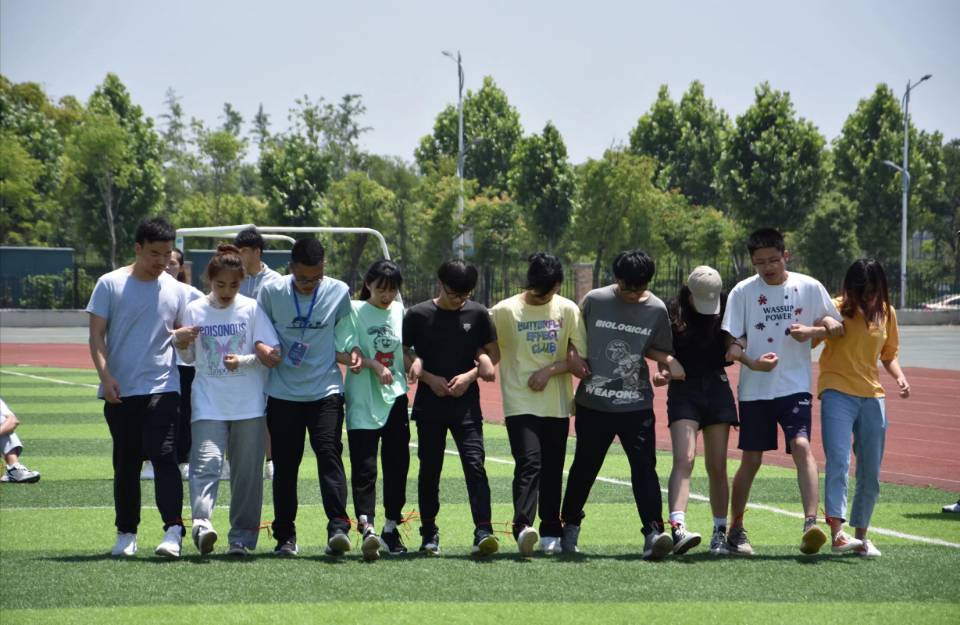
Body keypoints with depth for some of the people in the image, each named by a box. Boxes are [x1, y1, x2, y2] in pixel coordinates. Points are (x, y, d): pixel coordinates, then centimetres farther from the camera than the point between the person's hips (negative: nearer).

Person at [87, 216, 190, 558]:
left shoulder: (175, 290, 8)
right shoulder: (111, 285, 1)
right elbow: (97, 334, -1)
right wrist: (105, 375, -12)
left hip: (163, 387, 0)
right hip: (120, 390, 0)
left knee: (164, 455, -15)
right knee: (125, 463, 8)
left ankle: (173, 531, -21)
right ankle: (126, 533, 18)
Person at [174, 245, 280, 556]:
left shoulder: (251, 309, 2)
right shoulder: (195, 310, 6)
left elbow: (271, 353, 0)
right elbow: (188, 358, 14)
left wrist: (243, 361, -17)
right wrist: (180, 341, -8)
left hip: (249, 405, 0)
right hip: (208, 404, 0)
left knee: (247, 470, 2)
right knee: (207, 461, -19)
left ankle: (242, 536, 10)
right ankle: (202, 524, -32)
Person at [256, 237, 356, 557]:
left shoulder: (339, 292, 0)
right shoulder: (271, 291, -3)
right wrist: (262, 349, -14)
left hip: (326, 389, -1)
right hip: (282, 394, 1)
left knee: (329, 453, -16)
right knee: (285, 464, 4)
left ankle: (338, 528, -21)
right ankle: (285, 536, 13)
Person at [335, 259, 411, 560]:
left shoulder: (399, 311, 12)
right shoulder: (355, 311, -2)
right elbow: (344, 352, -9)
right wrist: (375, 366, -19)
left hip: (395, 398, 5)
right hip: (362, 402, -5)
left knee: (397, 465, 7)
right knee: (364, 467, -13)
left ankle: (391, 529, 18)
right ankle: (367, 527, -25)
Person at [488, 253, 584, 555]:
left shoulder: (568, 310, 5)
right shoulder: (505, 311, -2)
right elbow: (491, 354, 4)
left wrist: (549, 370, -9)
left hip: (557, 404, 3)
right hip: (520, 403, -3)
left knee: (552, 470, 7)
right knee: (529, 463, -19)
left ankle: (551, 533, 16)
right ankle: (523, 527, -29)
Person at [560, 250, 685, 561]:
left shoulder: (656, 309, 0)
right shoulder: (594, 301, -2)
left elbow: (655, 348, 11)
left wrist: (669, 361, -10)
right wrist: (572, 357, -8)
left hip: (636, 405, 0)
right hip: (593, 403, 0)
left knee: (644, 466, -13)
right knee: (585, 465, 13)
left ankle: (653, 532, -19)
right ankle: (571, 524, 32)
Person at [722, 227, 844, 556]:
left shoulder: (809, 287, 2)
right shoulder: (743, 292, 1)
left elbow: (837, 326, 8)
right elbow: (731, 339, 1)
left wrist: (812, 331, -13)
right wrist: (736, 352, -22)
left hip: (795, 385, -1)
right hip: (754, 389, 1)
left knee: (801, 446, -20)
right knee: (751, 460, 6)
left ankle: (811, 524, -29)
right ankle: (736, 530, 21)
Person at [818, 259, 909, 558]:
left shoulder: (886, 313, 9)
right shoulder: (836, 309, -5)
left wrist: (899, 376, 0)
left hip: (872, 397, 5)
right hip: (837, 393, -5)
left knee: (870, 474, 7)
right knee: (838, 461, -20)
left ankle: (861, 536, 18)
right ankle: (837, 532, -28)